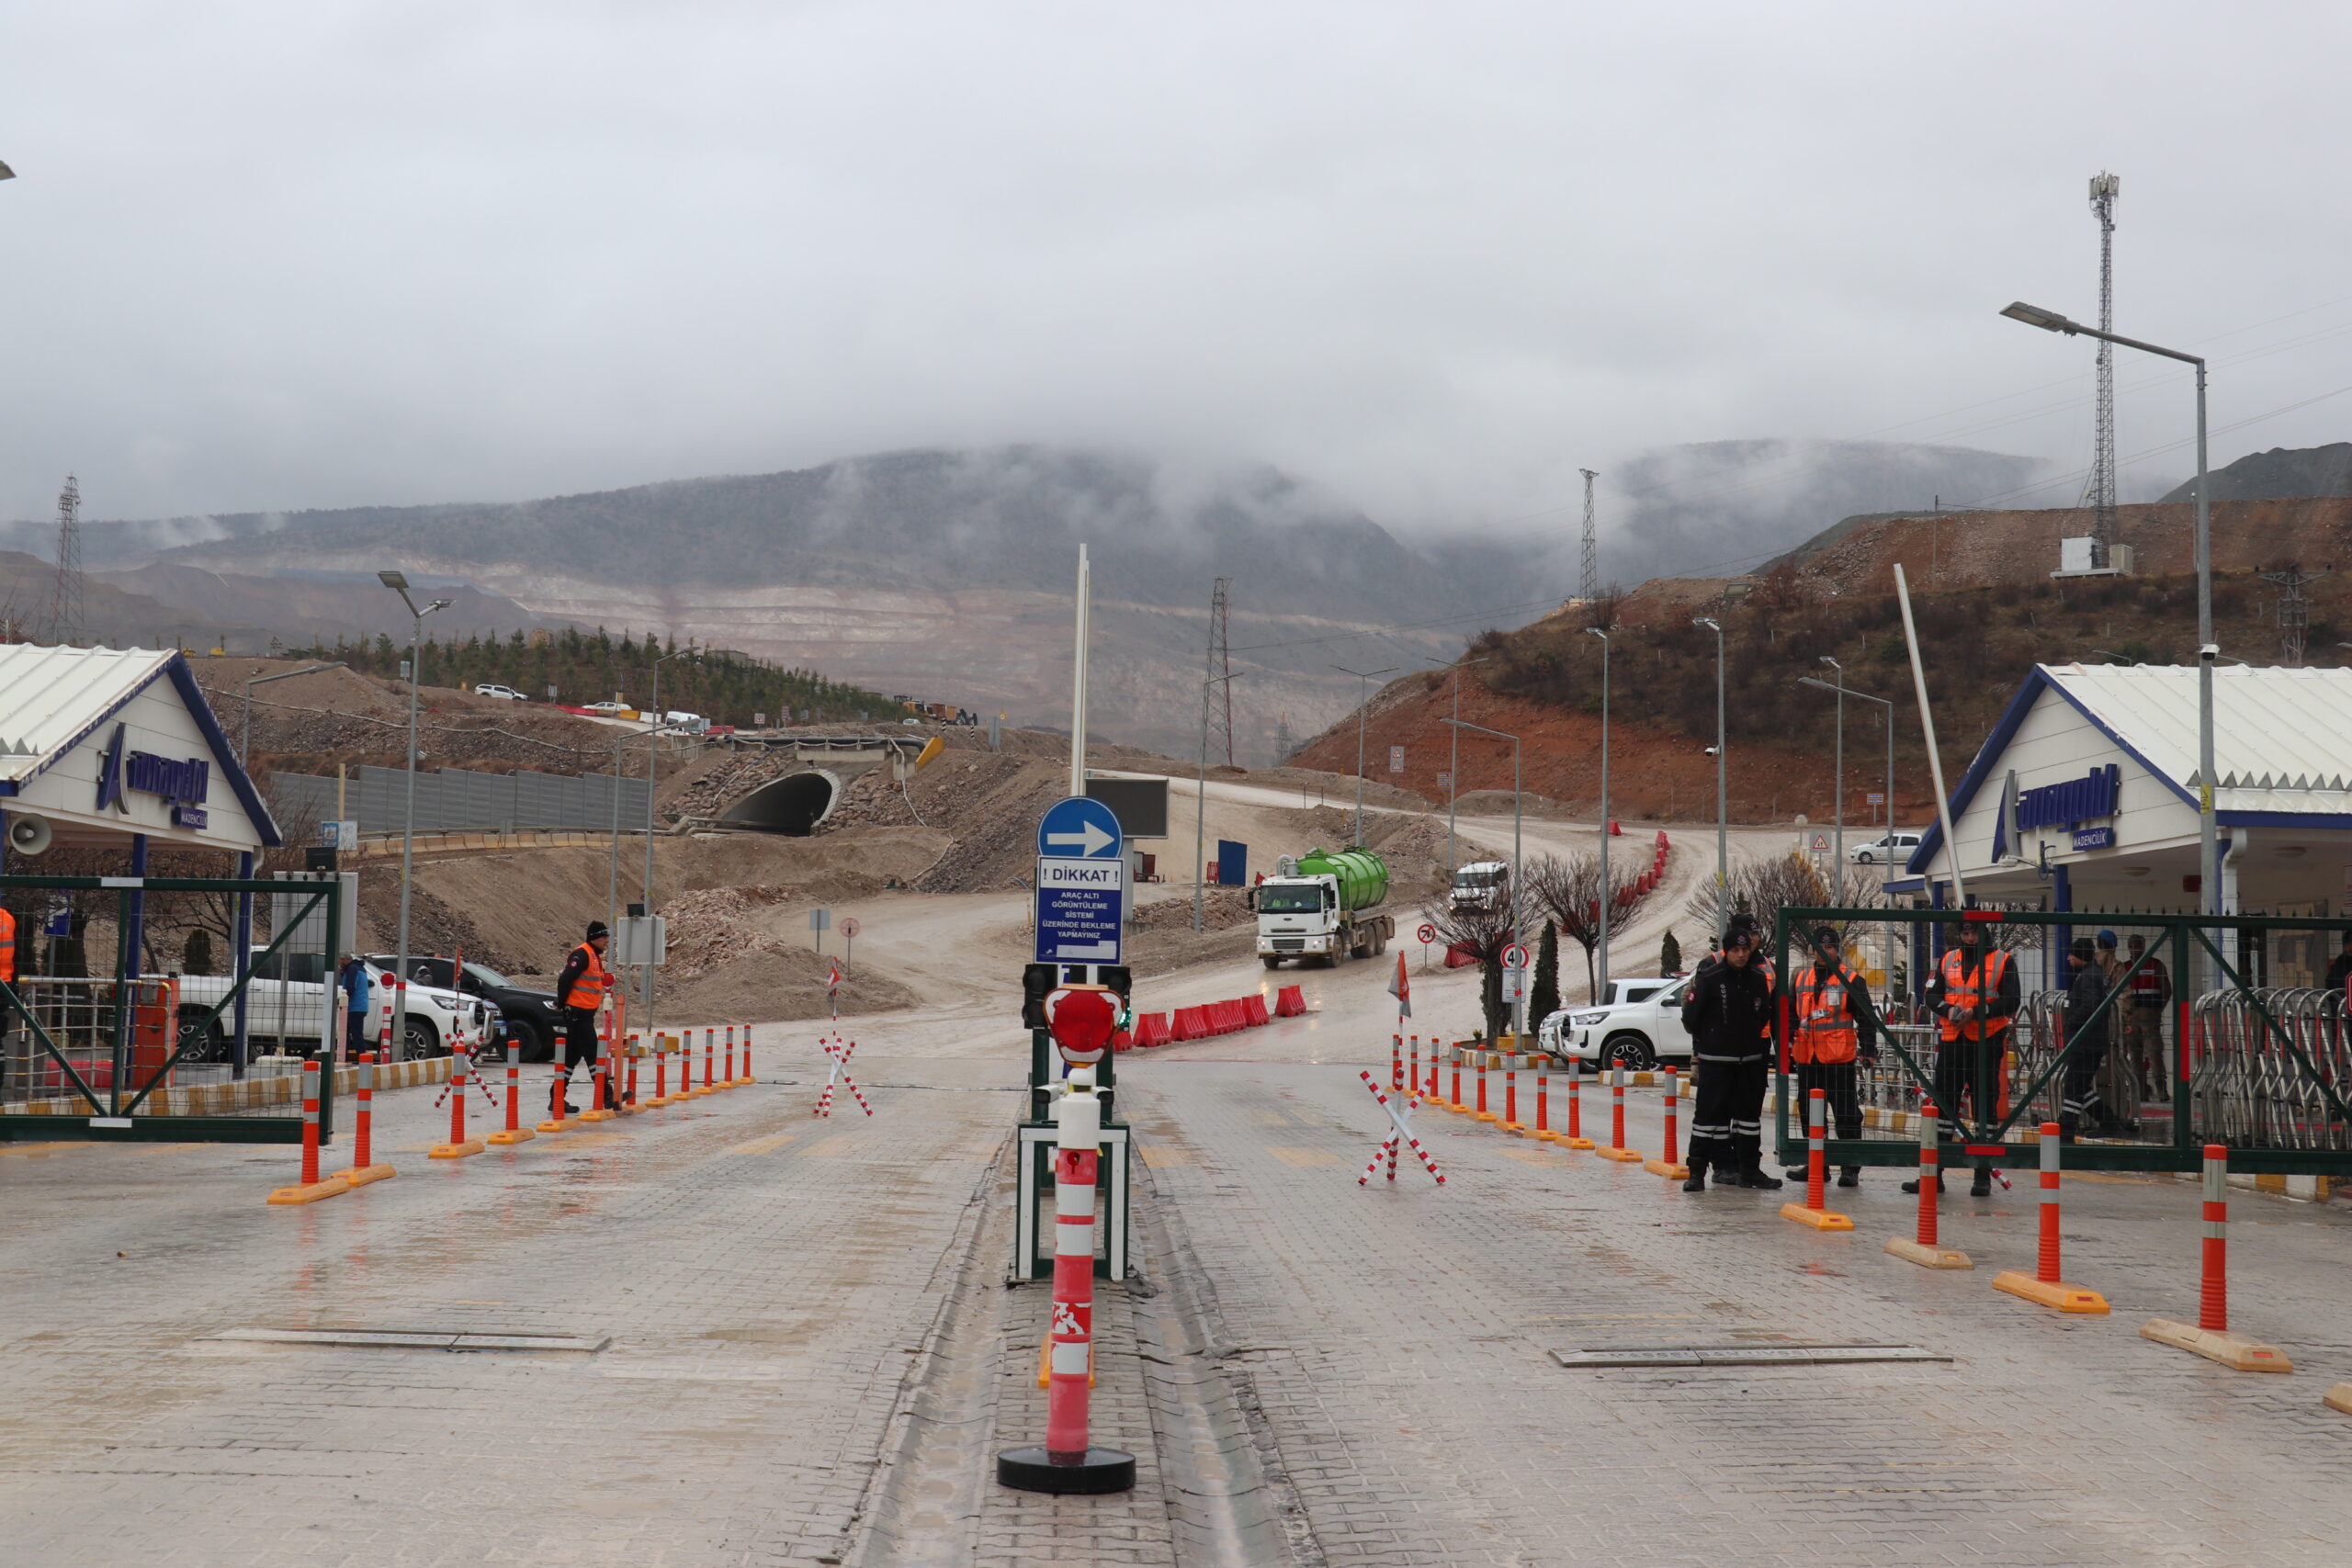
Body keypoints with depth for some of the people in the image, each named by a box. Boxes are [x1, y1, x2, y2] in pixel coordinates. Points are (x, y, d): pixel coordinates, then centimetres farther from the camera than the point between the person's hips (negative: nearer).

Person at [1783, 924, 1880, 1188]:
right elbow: (1790, 1015, 20)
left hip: (1840, 1060, -5)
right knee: (1809, 1114, 11)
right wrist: (1787, 1041, 8)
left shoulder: (1851, 980, -1)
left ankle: (1851, 1167, -3)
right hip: (1807, 1058, 5)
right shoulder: (1800, 979, 13)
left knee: (1847, 1115, -5)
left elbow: (1866, 1018, -2)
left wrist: (1868, 1050, -8)